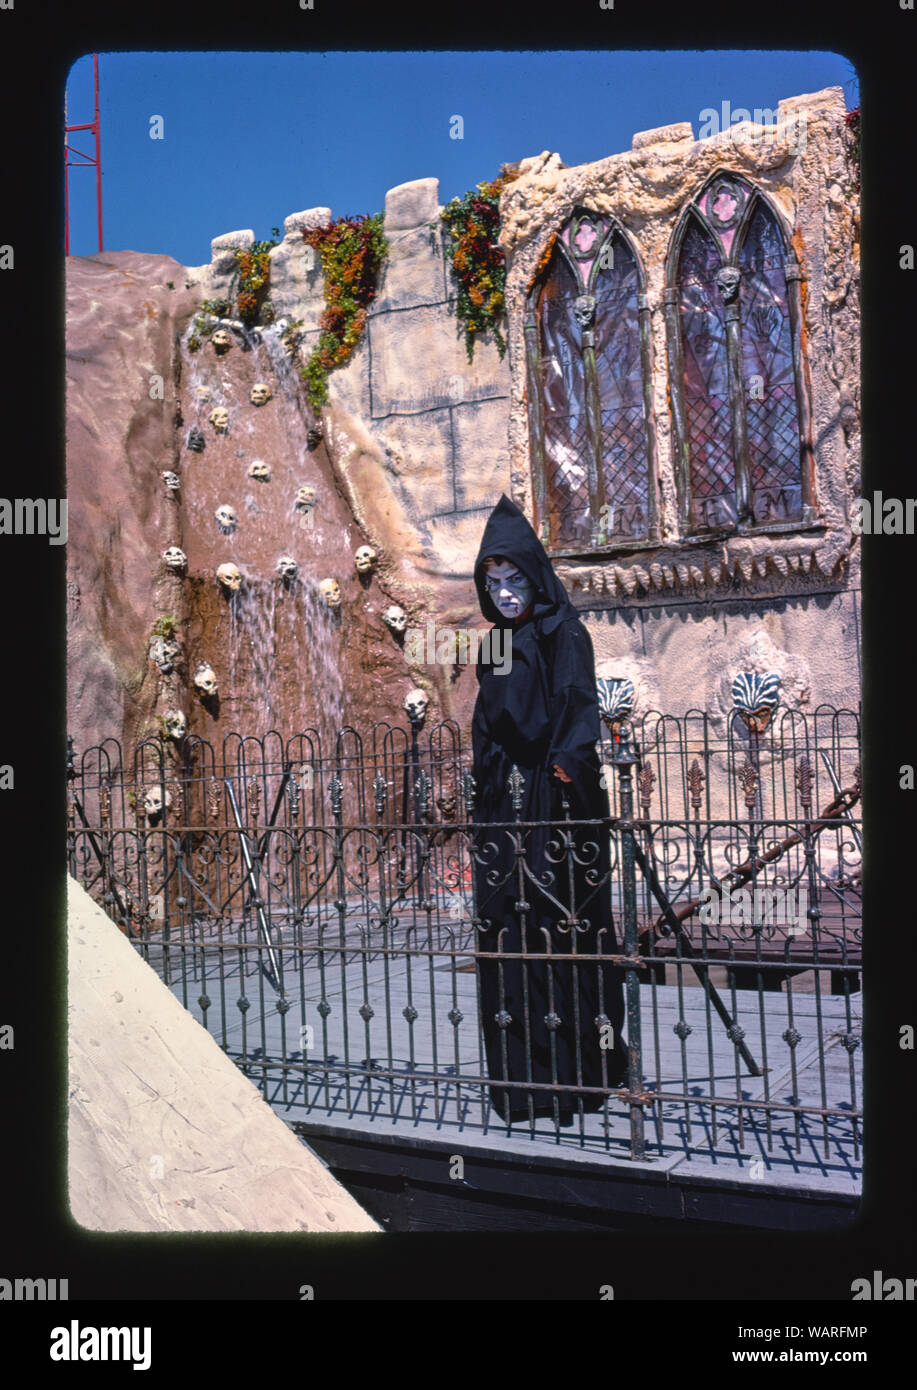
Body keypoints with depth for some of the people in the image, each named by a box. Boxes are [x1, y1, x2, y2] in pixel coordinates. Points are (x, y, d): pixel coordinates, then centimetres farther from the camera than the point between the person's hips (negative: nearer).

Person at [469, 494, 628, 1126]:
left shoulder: (565, 635, -2)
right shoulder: (496, 648, 18)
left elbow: (581, 708, -14)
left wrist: (567, 763, -32)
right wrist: (486, 797, 15)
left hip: (556, 802, -6)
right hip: (504, 805, 7)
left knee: (562, 923, -8)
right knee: (506, 927, 4)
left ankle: (576, 1073, -2)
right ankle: (522, 1077, 10)